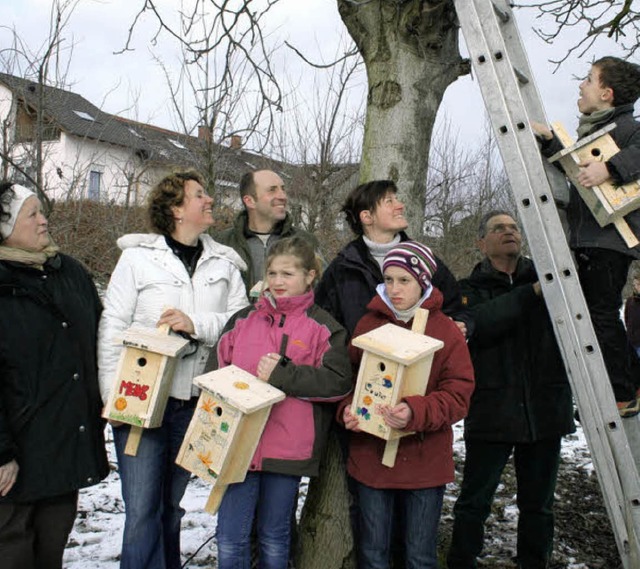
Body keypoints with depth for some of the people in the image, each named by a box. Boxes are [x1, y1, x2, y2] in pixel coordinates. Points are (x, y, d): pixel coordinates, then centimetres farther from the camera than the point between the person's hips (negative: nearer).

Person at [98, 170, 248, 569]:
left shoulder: (224, 262, 8)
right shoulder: (138, 256, 0)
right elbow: (112, 328, -2)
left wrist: (196, 324, -16)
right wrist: (114, 398, -8)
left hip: (197, 404, 3)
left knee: (171, 506, 14)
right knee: (141, 512, -5)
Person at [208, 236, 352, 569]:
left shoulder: (323, 327, 0)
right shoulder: (242, 320, 10)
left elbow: (338, 382, -11)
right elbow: (216, 372, 14)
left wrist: (281, 375, -15)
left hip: (288, 450, -2)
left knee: (274, 539, 14)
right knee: (230, 539, 5)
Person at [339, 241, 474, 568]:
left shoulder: (447, 331, -5)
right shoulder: (368, 324, 2)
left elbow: (458, 396, -9)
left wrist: (415, 413, -26)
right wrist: (347, 409, -11)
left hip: (425, 461, -2)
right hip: (371, 457, 2)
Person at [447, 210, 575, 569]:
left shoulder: (544, 276, 9)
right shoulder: (472, 289, 4)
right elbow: (479, 324, -16)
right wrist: (532, 293, -23)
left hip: (545, 409, 3)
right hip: (492, 413, -2)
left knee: (538, 503, 14)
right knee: (475, 502, 6)